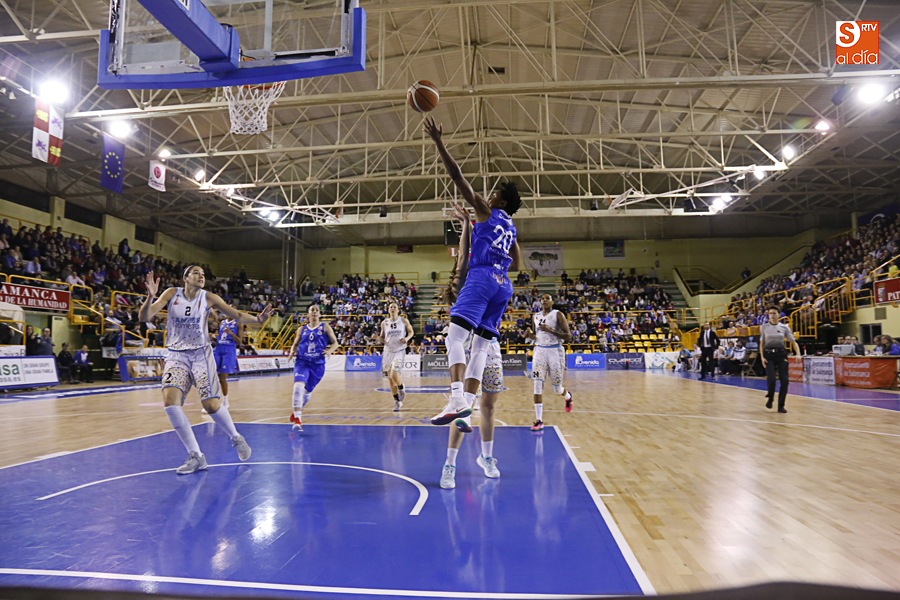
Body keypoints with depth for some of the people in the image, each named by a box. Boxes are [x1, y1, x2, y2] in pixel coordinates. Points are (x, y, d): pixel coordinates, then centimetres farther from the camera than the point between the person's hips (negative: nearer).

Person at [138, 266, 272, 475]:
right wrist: (150, 296, -28)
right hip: (176, 356, 1)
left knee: (211, 405, -8)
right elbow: (144, 317, -8)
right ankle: (196, 457, -10)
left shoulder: (208, 298, -1)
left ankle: (236, 438, 22)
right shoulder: (172, 294, -1)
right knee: (170, 400, -20)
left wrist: (257, 319, -24)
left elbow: (237, 315, -4)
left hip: (201, 355, -1)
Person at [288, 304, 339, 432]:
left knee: (308, 391, 13)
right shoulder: (302, 329, 9)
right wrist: (292, 352, -4)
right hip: (302, 362, 0)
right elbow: (295, 344, 18)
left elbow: (335, 343, 1)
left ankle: (297, 411, 42)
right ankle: (297, 419, -19)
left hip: (318, 365, 0)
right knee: (298, 386, -24)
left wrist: (329, 351, -19)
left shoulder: (325, 327, 3)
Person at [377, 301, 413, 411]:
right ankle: (397, 402, 20)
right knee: (390, 378, 6)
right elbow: (382, 338, 15)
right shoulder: (384, 323, 6)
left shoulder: (404, 321, 1)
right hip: (388, 351, 4)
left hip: (399, 351, -3)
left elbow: (411, 331, 13)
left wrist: (407, 338, -7)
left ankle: (401, 388, 12)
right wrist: (380, 339, -8)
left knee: (394, 374, -22)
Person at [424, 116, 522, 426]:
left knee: (455, 335, -18)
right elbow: (515, 265, 33)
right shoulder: (511, 228, 25)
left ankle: (457, 399, -34)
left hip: (481, 278, -8)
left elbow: (458, 176, -2)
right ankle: (468, 402, 2)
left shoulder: (486, 211, 5)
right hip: (503, 284, 8)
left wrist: (438, 142, -2)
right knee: (481, 345, 7)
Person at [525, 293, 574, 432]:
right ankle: (539, 420, -6)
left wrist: (551, 330, -22)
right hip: (539, 351, 4)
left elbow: (568, 336, -11)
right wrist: (530, 334, -2)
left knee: (557, 388, 7)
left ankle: (567, 396, 45)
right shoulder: (536, 316, 10)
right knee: (538, 385, -9)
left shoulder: (558, 315, -6)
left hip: (554, 351, -4)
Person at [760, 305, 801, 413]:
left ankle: (781, 406, 8)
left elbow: (793, 342, 5)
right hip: (768, 355, -1)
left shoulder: (784, 327, 4)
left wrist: (798, 354, -11)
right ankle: (770, 398, 17)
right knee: (771, 380, -15)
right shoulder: (764, 327, 5)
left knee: (785, 381, -6)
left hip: (781, 354, 1)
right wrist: (762, 357, -2)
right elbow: (761, 343, 8)